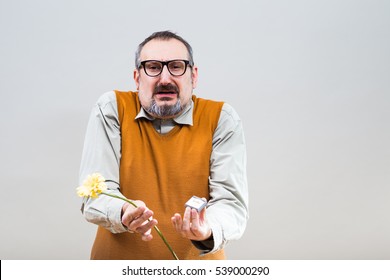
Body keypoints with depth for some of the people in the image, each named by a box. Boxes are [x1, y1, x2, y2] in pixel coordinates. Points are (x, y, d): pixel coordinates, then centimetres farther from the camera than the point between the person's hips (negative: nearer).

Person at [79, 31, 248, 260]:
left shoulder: (221, 118, -3)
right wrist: (125, 214, -27)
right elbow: (95, 195, -8)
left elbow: (230, 201, -10)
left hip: (198, 260, 0)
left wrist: (207, 232, -29)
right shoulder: (111, 109, -3)